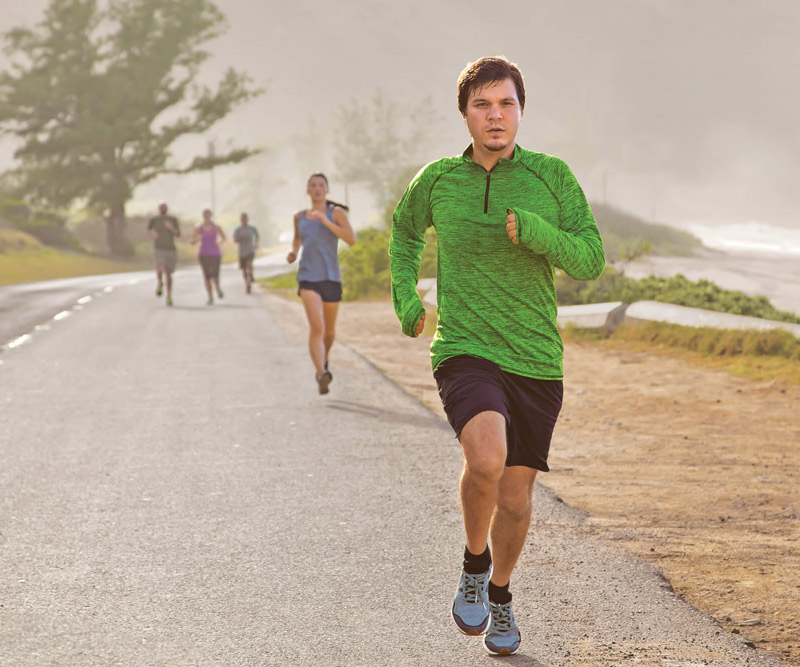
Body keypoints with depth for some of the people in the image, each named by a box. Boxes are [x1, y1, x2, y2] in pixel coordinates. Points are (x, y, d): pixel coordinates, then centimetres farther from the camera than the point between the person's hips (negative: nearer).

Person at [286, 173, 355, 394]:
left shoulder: (336, 213, 0)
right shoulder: (300, 216, 9)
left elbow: (351, 240, -13)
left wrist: (326, 221, -21)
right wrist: (293, 252, 8)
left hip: (331, 278, 0)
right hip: (308, 278, 0)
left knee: (329, 330, 16)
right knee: (316, 327, -22)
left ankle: (324, 359, 48)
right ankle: (322, 375, -33)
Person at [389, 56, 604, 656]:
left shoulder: (552, 177, 0)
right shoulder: (438, 180, 3)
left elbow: (591, 260, -4)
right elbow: (405, 230, 24)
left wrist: (532, 230, -19)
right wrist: (405, 298, 12)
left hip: (536, 364, 2)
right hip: (465, 354, -1)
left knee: (516, 499, 10)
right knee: (487, 459, -29)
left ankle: (499, 595, 39)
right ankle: (475, 563, 0)